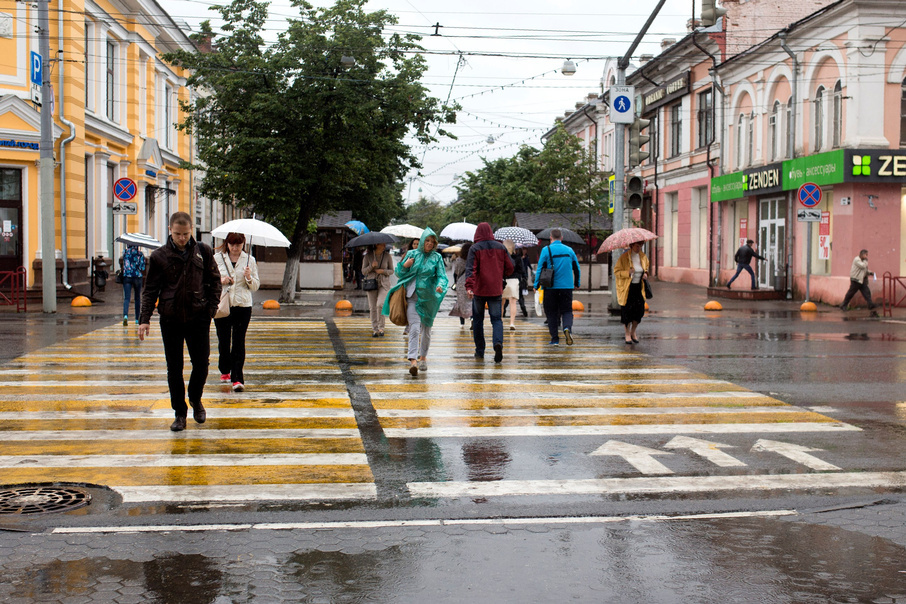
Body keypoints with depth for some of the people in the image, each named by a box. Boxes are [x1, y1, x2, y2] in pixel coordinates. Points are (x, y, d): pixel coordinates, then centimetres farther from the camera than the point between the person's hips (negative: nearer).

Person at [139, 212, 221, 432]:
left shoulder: (203, 251, 2)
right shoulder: (159, 256, -1)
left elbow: (215, 281, 10)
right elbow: (150, 289, 3)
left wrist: (211, 309, 0)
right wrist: (145, 319, -5)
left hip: (198, 317, 0)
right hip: (170, 319, 0)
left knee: (201, 364, 1)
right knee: (174, 368, 4)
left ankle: (196, 399, 28)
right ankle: (179, 412, 15)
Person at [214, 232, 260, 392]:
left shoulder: (249, 260, 7)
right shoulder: (217, 259, 6)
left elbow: (256, 286, 11)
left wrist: (249, 278, -10)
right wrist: (220, 281, -10)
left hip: (243, 306, -1)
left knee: (239, 342, -7)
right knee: (223, 340, 7)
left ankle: (237, 378, -8)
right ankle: (224, 370, 30)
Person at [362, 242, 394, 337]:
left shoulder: (387, 256, 1)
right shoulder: (368, 256, 1)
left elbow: (391, 270, 9)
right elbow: (363, 271, 3)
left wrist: (383, 271, -11)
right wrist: (371, 266, -15)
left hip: (384, 284, -1)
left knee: (380, 304, -18)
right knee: (372, 307, 1)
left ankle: (381, 327, -2)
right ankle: (374, 329, 12)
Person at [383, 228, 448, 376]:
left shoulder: (437, 258, 4)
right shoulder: (412, 254, 6)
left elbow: (442, 275, -6)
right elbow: (399, 273, 12)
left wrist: (440, 285, -27)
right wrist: (404, 266, -10)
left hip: (429, 298, 1)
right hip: (413, 296, -1)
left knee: (426, 329, 11)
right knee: (414, 328, -14)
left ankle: (423, 357, 31)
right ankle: (413, 360, -22)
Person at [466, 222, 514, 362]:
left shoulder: (474, 249, -5)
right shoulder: (500, 247, 5)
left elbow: (471, 269, -17)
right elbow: (509, 268, 7)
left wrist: (469, 286, -25)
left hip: (479, 289, -2)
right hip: (496, 290, 2)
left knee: (478, 320, 11)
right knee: (496, 319, 3)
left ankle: (480, 351, 15)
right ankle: (498, 342, -24)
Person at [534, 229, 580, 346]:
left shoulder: (547, 250, -5)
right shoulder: (569, 250, 6)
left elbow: (540, 268, -6)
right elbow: (577, 269, 13)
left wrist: (536, 285, 2)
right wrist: (577, 283, 26)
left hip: (551, 287, -2)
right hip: (567, 286, 2)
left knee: (552, 313, 7)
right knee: (567, 310, 10)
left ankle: (555, 339, 6)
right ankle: (567, 328, -19)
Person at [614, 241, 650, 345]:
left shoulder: (643, 256, 6)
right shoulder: (624, 257, -11)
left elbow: (646, 266, 24)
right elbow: (616, 271, -9)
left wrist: (645, 273, 3)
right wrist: (627, 273, -25)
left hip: (639, 287, 5)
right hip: (627, 288, -5)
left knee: (639, 310, 1)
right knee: (627, 311, -3)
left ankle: (633, 333, 20)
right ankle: (627, 334, 12)